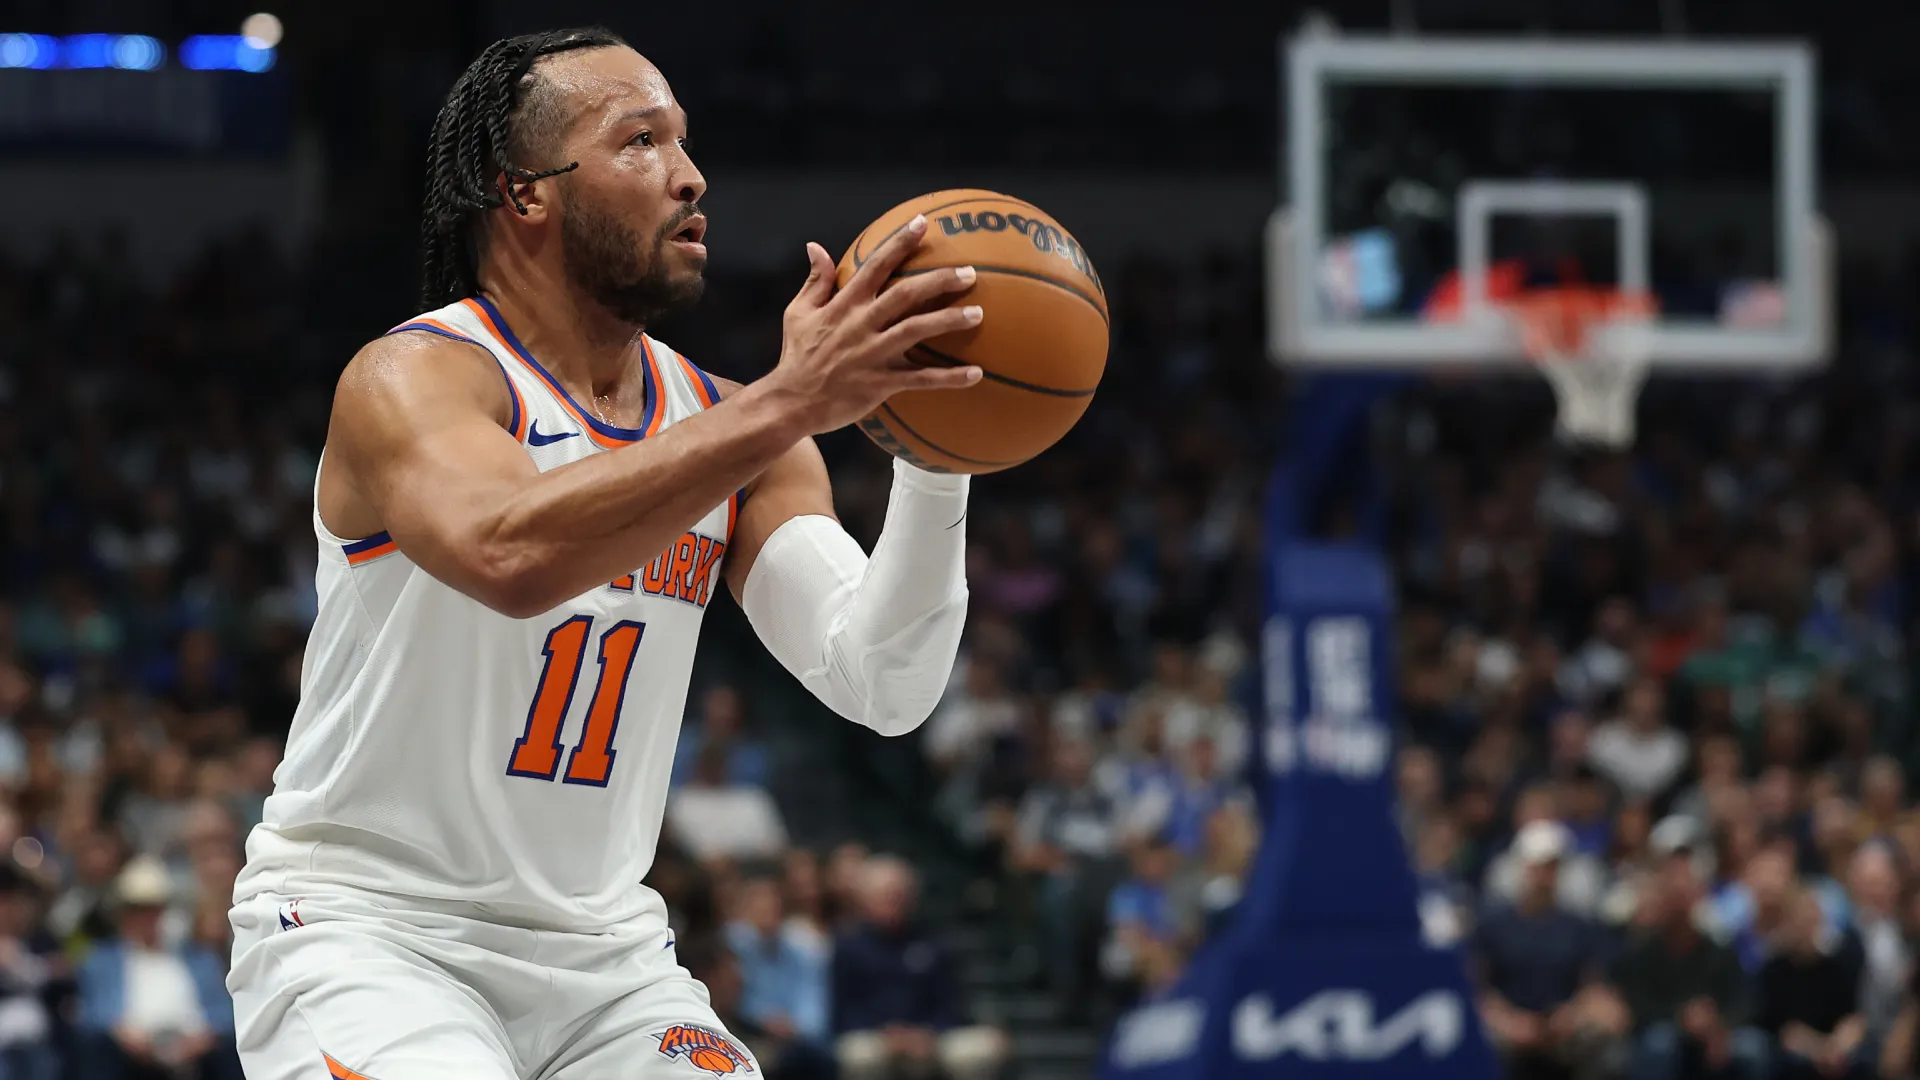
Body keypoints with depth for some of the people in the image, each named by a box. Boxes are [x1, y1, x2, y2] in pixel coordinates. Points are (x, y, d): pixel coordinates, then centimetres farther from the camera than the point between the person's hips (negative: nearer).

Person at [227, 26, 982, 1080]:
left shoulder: (727, 424, 4)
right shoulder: (409, 381, -15)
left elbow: (883, 688, -5)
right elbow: (508, 553, -38)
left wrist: (935, 460, -21)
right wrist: (788, 405, -41)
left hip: (600, 953, 6)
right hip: (367, 924, -6)